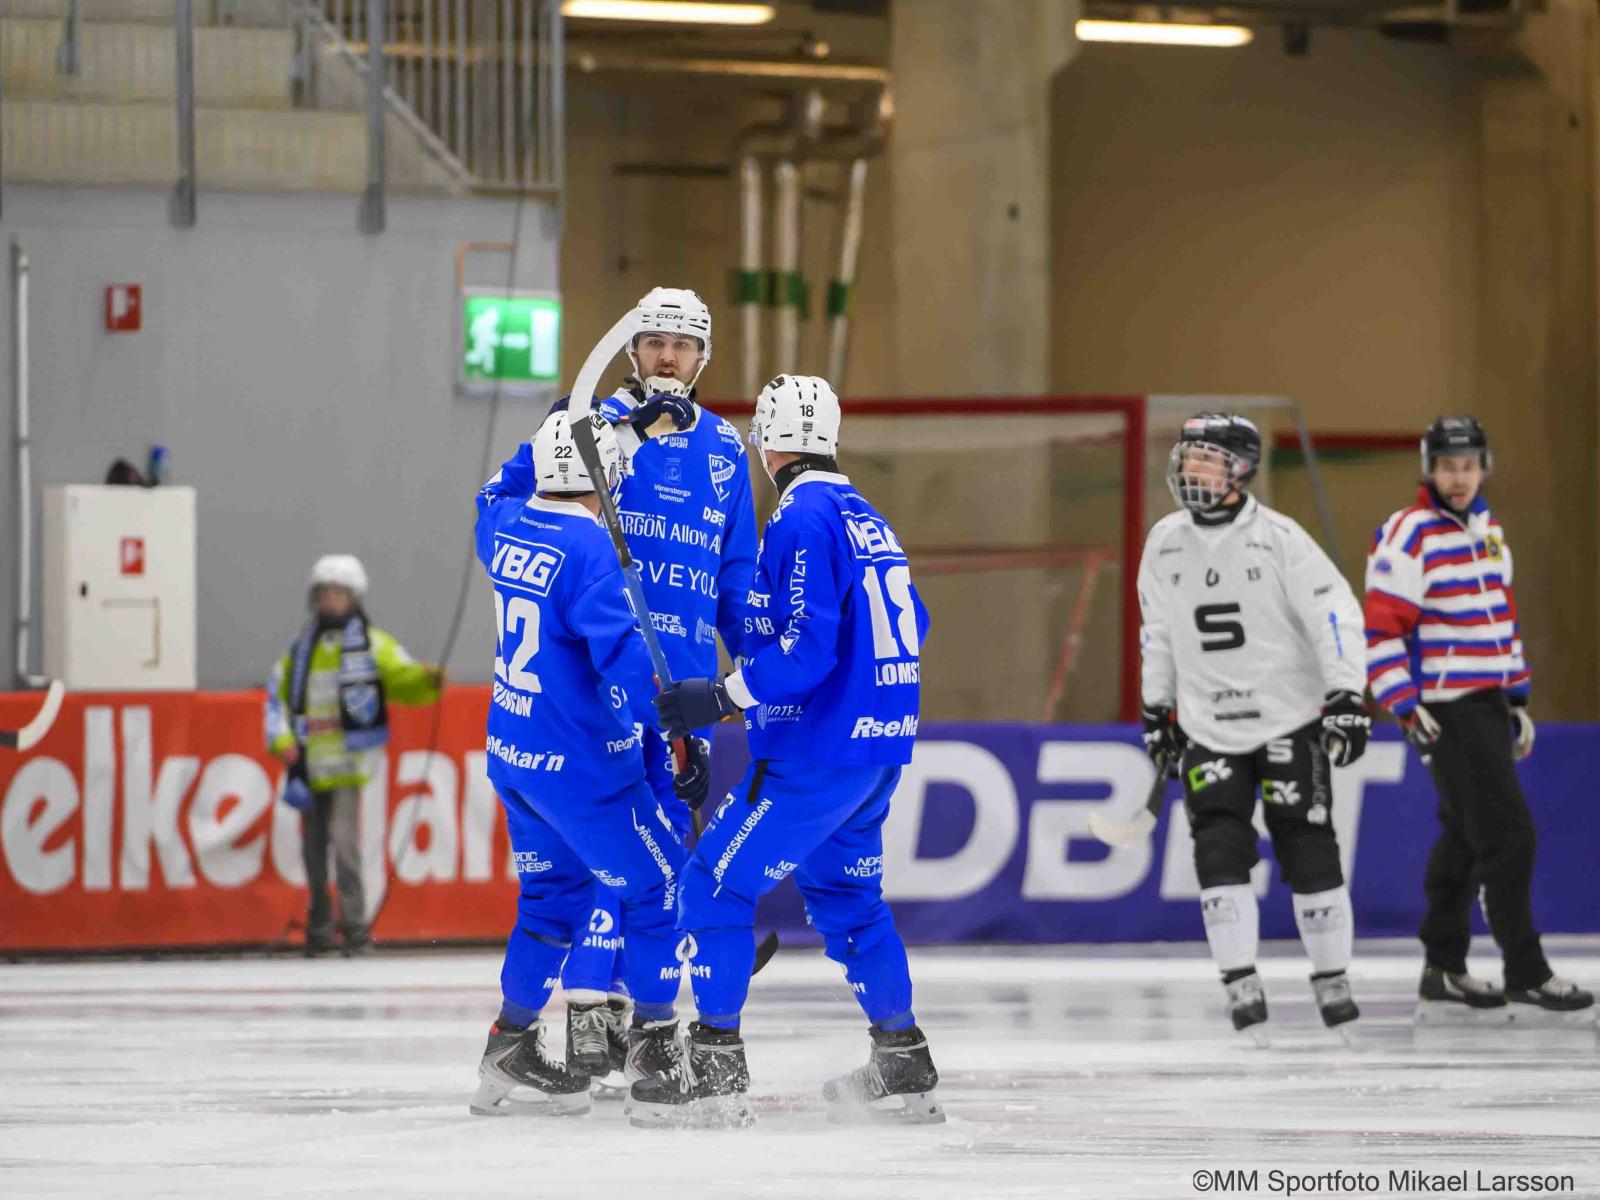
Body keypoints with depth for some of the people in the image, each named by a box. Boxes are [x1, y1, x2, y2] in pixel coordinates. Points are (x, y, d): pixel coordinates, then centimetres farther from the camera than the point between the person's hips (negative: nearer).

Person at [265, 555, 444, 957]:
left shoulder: (372, 644, 1)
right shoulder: (301, 648, 13)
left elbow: (403, 679, -10)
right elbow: (278, 695, 15)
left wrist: (428, 681, -32)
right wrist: (282, 740, 1)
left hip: (348, 761, -5)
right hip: (309, 763, 5)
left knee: (343, 834, -18)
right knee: (313, 843, 10)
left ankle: (354, 924, -17)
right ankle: (319, 925, 22)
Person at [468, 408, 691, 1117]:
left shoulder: (505, 524, 2)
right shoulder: (589, 550, -22)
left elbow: (499, 495, 28)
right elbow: (624, 655, -29)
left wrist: (553, 434, 28)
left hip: (511, 753, 8)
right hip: (577, 763, -8)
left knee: (555, 891, 19)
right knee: (661, 884, 5)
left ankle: (510, 1053, 19)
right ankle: (655, 1042, 8)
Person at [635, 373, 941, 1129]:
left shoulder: (802, 520, -15)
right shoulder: (868, 519, 14)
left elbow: (807, 647, -23)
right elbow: (908, 624, 24)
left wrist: (720, 698, -21)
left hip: (819, 750, -9)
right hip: (881, 746, 9)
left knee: (718, 883, -4)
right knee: (846, 891, 22)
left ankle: (716, 1073, -7)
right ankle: (903, 1068, 24)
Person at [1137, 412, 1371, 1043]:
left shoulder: (1279, 537, -11)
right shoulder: (1164, 542, 4)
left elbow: (1335, 614, -13)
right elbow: (1157, 631, 16)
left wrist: (1346, 697, -20)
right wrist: (1157, 712, 18)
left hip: (1288, 721, -3)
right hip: (1209, 728, 3)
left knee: (1308, 850, -2)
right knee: (1219, 849, -10)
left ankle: (1332, 980, 11)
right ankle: (1241, 986, -8)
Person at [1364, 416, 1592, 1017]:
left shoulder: (1487, 529, 13)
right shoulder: (1408, 537, -13)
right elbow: (1380, 629, -15)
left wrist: (1518, 698, 22)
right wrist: (1406, 709, -20)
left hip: (1487, 702, 8)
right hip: (1446, 711, -8)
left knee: (1464, 836, 12)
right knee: (1507, 834, -10)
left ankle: (1443, 969, 20)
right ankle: (1526, 973, -5)